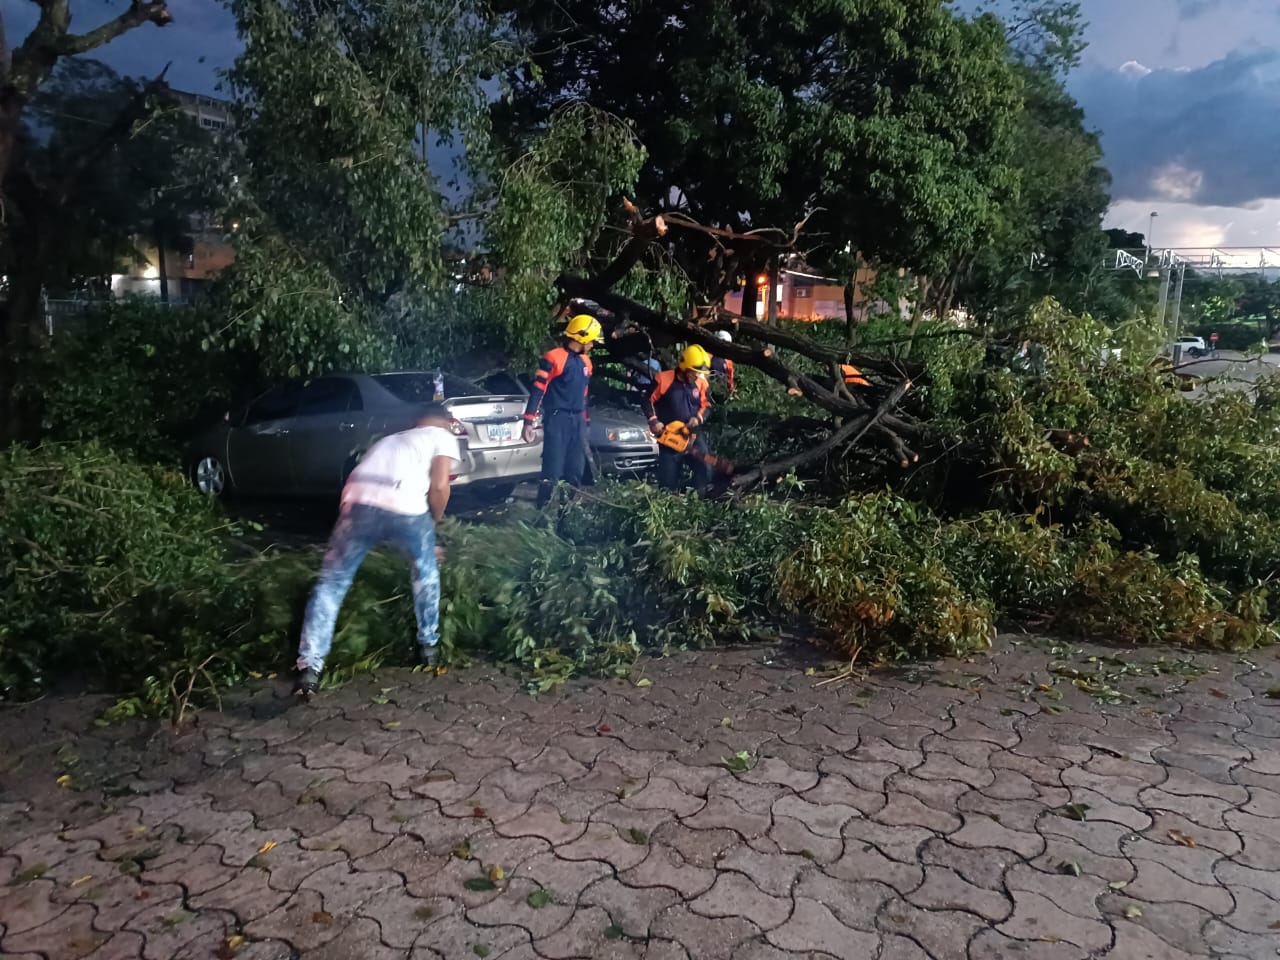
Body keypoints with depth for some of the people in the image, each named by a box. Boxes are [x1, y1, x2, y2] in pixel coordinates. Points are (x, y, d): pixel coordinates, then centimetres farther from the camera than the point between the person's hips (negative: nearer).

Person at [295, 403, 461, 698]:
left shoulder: (389, 440, 40)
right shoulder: (443, 438, 22)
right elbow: (439, 487, 5)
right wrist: (435, 520, 25)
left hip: (358, 504, 4)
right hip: (405, 509, -3)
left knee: (331, 584, 15)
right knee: (426, 571, 26)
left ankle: (309, 668, 7)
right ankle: (428, 645, 33)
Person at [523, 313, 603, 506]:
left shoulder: (585, 362, 16)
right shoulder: (553, 358, -8)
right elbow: (537, 391, -10)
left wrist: (584, 421, 26)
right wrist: (529, 422, -14)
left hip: (577, 421, 8)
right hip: (557, 419, -7)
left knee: (576, 471, 9)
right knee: (552, 471, -11)